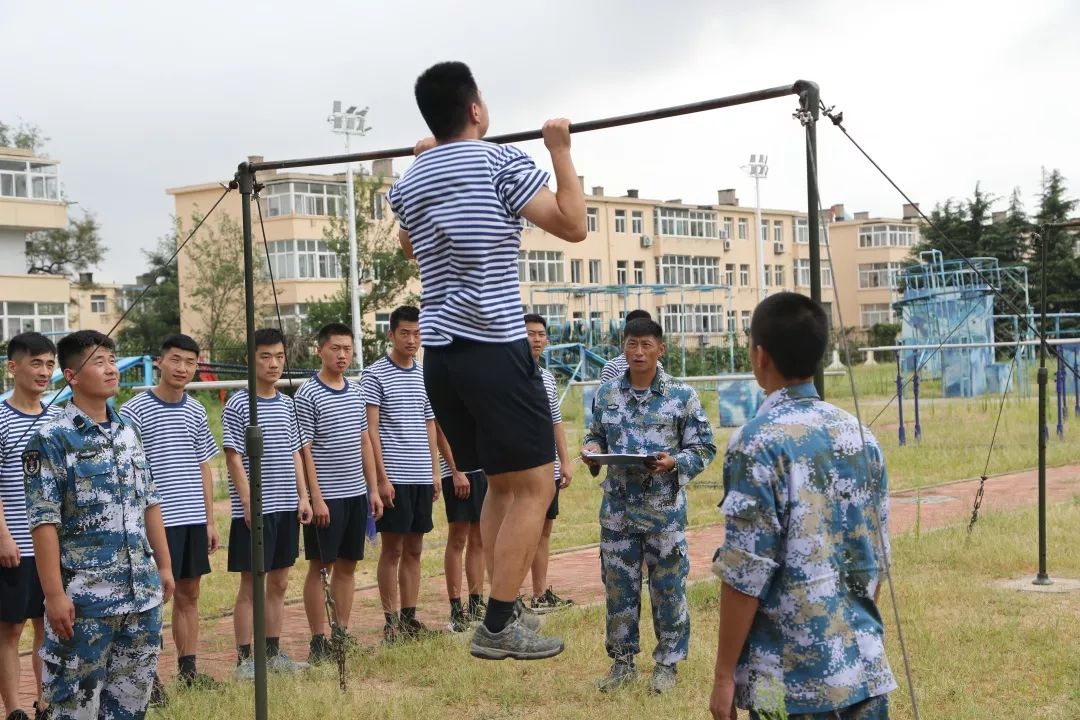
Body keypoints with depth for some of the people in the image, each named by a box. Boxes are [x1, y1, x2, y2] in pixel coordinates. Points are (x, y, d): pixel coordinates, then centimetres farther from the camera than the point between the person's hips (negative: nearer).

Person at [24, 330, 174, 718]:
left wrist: (164, 565, 14)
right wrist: (54, 594, -16)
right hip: (85, 597, -6)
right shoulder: (51, 440, -10)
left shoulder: (129, 431, 10)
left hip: (143, 591, 6)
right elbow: (44, 522, -13)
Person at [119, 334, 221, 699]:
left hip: (194, 518, 6)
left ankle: (188, 669, 21)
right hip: (157, 519, -6)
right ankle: (148, 676, 7)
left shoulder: (196, 411, 10)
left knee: (189, 593, 11)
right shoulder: (134, 411, -7)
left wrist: (210, 520, 14)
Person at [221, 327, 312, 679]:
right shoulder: (238, 405, -8)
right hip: (255, 509, -6)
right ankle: (245, 659, 6)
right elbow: (233, 457, -10)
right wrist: (248, 501, -16)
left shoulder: (287, 403, 11)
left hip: (286, 507, 6)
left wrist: (303, 496, 9)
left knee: (279, 582, 12)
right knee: (250, 584, -1)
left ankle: (274, 653, 21)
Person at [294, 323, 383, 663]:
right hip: (326, 497, -6)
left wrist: (373, 489, 12)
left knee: (347, 565, 11)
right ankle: (319, 641, 7)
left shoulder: (356, 390, 10)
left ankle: (343, 634, 19)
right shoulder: (308, 395, -9)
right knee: (320, 566, 1)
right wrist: (315, 497, -15)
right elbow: (304, 450, -11)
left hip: (356, 494, 6)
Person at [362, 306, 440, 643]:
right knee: (392, 548, -1)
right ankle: (391, 621, 5)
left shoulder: (424, 375, 13)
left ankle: (409, 618, 17)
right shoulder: (376, 374, -4)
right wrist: (381, 477, -13)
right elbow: (371, 429, -8)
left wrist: (435, 472, 12)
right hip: (394, 476, -6)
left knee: (414, 549, 10)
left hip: (422, 477, 6)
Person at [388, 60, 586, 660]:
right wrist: (561, 151, 4)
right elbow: (573, 225, -6)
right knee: (534, 485, 0)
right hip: (495, 348, -7)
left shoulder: (409, 183, 14)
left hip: (441, 354, 7)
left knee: (502, 483, 17)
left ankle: (506, 611, 18)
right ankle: (499, 626, -2)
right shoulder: (501, 162, -7)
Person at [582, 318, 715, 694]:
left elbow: (704, 448, -2)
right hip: (617, 509, 3)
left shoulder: (682, 395, -4)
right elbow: (596, 435, 18)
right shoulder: (606, 394, 6)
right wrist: (591, 449, -4)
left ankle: (667, 663, 19)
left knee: (668, 587, 5)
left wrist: (674, 462, -19)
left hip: (664, 509, -3)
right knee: (619, 587, 10)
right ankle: (622, 661, 23)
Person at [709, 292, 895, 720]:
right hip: (865, 668, 6)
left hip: (793, 677, -6)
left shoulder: (759, 443, -14)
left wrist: (725, 673, -7)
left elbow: (746, 573, -15)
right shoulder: (860, 435, 6)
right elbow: (875, 557, 12)